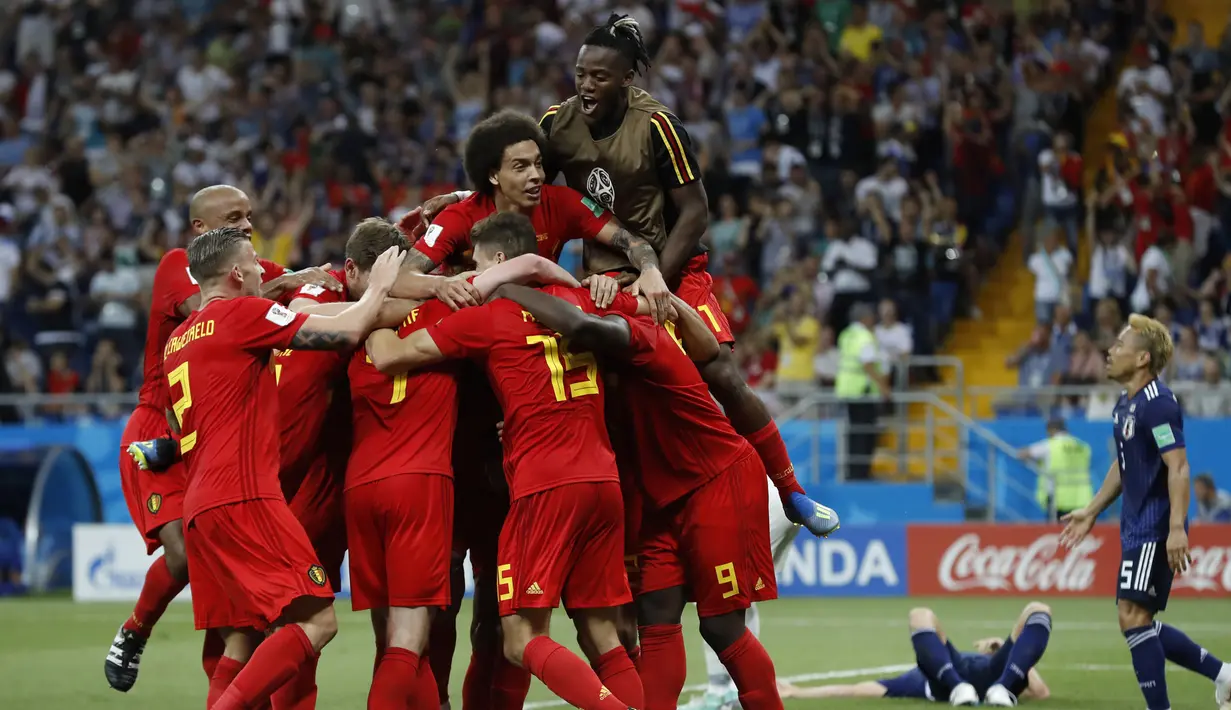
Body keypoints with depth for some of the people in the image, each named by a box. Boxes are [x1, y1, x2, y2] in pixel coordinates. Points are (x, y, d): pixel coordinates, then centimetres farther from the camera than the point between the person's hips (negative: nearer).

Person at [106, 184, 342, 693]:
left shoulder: (263, 274, 8)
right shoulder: (177, 266, -8)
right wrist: (288, 283, -30)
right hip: (160, 436, -5)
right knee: (183, 552, -20)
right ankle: (133, 634, 9)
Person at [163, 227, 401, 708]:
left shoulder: (177, 340, 20)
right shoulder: (241, 313, -4)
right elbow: (346, 332, -5)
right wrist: (379, 288, 13)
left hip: (199, 505, 9)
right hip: (244, 499, -9)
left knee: (243, 642, 10)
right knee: (315, 620, -13)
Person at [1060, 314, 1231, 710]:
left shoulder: (1157, 403, -16)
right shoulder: (1126, 404, 14)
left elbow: (1178, 468, -21)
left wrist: (1177, 528, -28)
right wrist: (1092, 512, 29)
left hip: (1156, 531, -10)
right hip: (1137, 528, 10)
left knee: (1133, 616, -13)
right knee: (1140, 623, 11)